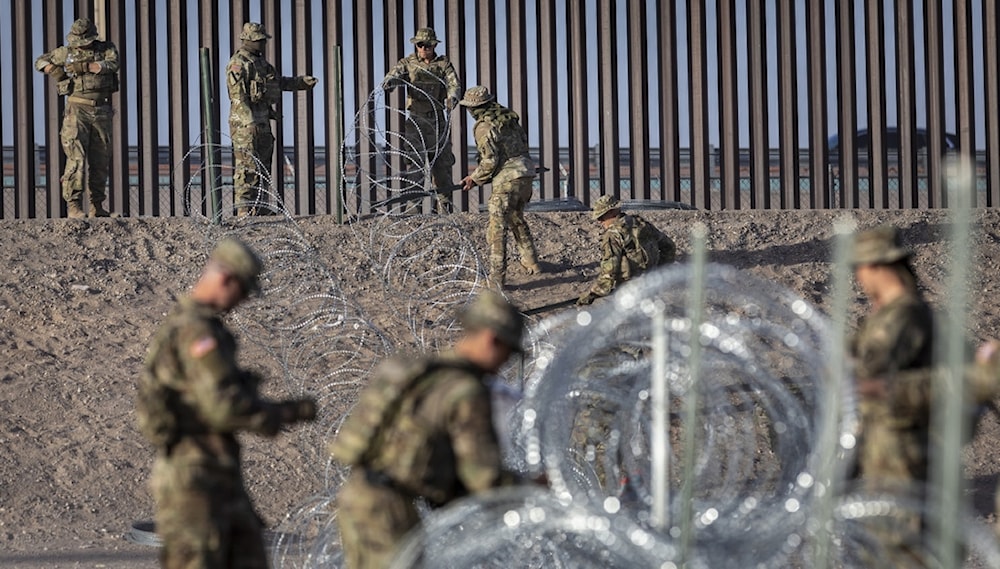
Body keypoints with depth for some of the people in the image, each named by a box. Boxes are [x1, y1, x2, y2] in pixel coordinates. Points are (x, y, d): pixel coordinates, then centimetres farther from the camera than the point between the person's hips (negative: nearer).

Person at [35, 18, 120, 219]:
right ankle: (73, 204, -20)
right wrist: (54, 70, -2)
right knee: (77, 157, -15)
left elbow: (112, 64, -16)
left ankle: (97, 206, 14)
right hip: (77, 109, -2)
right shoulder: (66, 52, 8)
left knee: (101, 160, 5)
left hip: (102, 111, 2)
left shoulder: (107, 49, 5)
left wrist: (83, 67, -19)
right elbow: (41, 61, 19)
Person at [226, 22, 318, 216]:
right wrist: (250, 121, -25)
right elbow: (237, 95, -18)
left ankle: (258, 206, 16)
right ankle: (244, 209, -11)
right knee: (247, 166, -11)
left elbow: (280, 82, 29)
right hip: (246, 122, -10)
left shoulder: (260, 61, 19)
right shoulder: (238, 64, -11)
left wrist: (302, 81, 18)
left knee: (262, 165, 11)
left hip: (262, 120, 10)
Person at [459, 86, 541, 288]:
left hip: (507, 179, -9)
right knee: (516, 219, 28)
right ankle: (530, 262, 38)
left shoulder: (484, 127, -12)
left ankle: (497, 277, -12)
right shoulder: (509, 117, 12)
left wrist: (474, 179, -2)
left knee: (497, 228, -7)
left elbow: (490, 161, -14)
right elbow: (523, 142, 18)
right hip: (526, 172, 9)